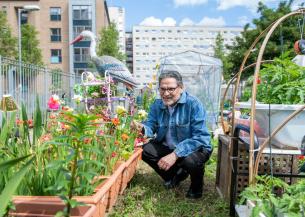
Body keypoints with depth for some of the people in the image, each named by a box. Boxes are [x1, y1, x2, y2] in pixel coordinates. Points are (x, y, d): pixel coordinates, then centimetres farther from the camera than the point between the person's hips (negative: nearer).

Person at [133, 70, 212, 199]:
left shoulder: (193, 104, -24)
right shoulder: (157, 105, -4)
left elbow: (201, 137, -31)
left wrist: (175, 154, -40)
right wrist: (143, 128, -33)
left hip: (195, 147, -6)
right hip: (168, 147, 6)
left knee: (190, 160, -36)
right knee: (145, 150, -9)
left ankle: (196, 186, 3)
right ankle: (175, 175, 15)